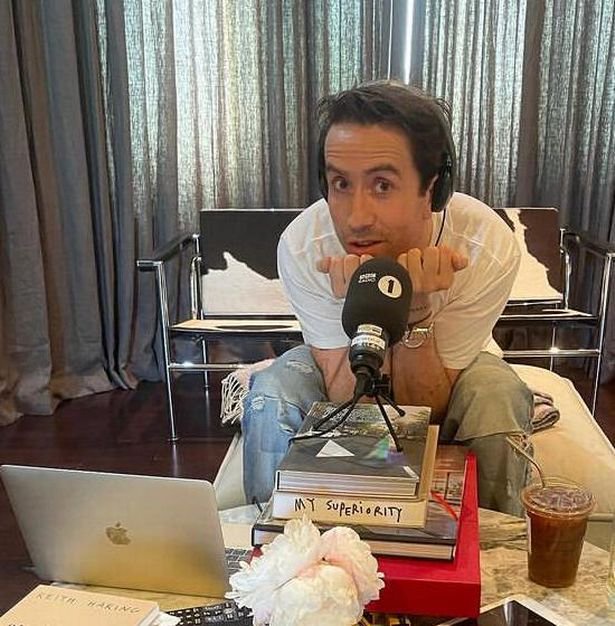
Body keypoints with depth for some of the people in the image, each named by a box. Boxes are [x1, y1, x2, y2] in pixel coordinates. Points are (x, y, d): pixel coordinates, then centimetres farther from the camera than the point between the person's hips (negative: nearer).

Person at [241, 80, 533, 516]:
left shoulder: (490, 246, -32)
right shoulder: (303, 246, -31)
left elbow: (425, 410, -26)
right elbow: (349, 407, -26)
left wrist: (416, 310, -42)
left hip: (442, 374, 0)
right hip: (340, 367, 0)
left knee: (497, 396, -31)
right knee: (272, 394, -29)